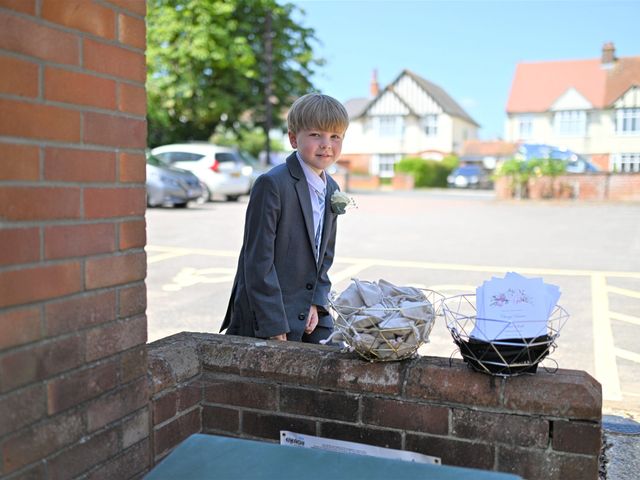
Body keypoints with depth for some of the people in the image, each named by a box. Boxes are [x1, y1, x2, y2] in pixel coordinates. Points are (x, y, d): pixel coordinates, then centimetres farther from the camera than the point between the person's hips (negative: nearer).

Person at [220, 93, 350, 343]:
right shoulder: (272, 184, -17)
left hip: (309, 316, 7)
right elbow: (258, 261, -19)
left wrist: (317, 304, 1)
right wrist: (275, 327, -18)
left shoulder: (331, 190, 8)